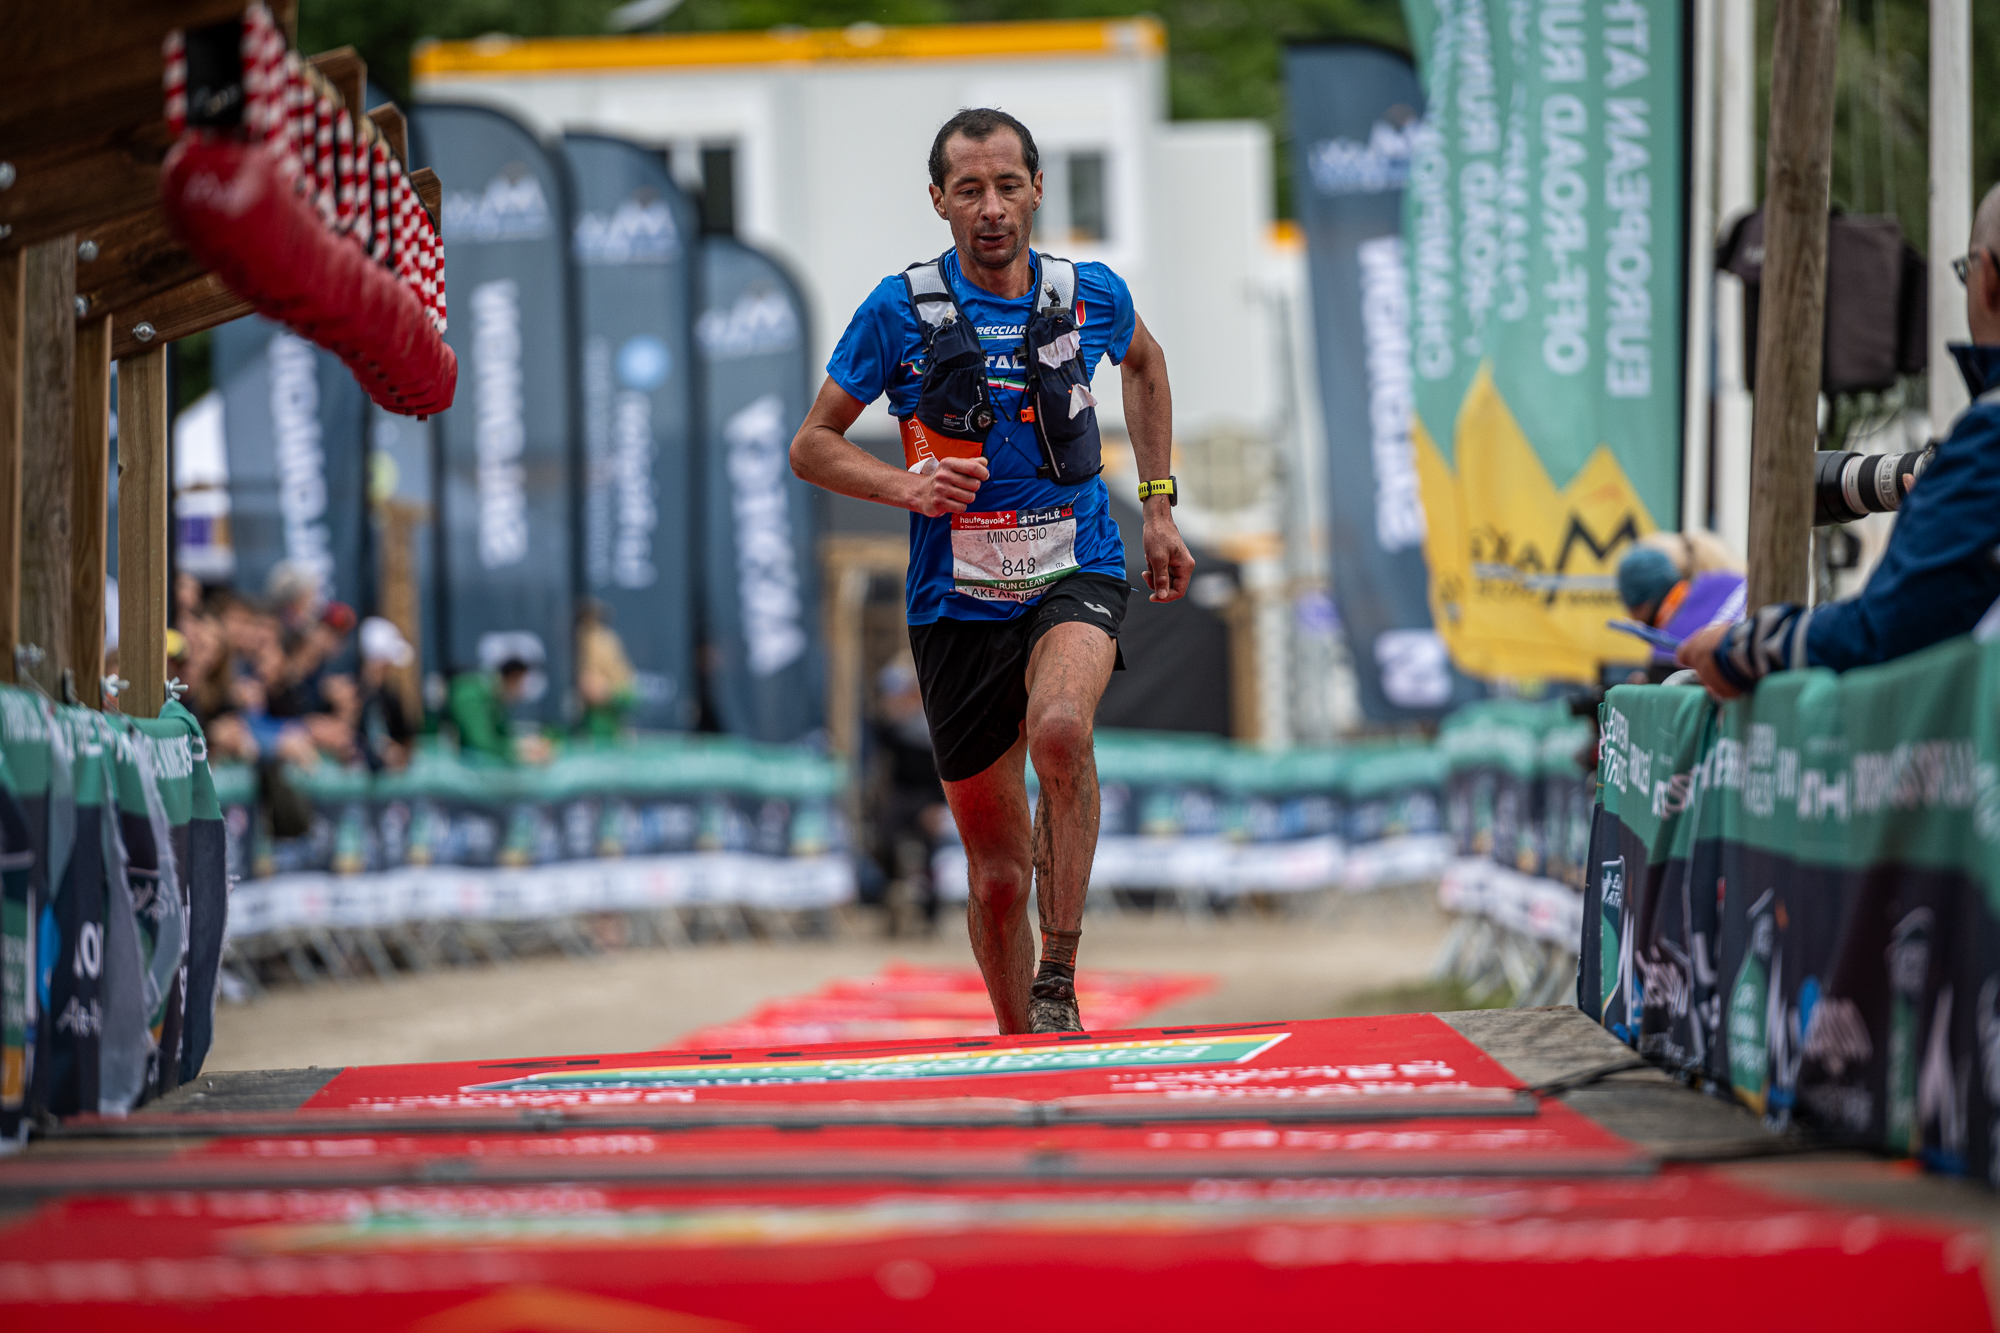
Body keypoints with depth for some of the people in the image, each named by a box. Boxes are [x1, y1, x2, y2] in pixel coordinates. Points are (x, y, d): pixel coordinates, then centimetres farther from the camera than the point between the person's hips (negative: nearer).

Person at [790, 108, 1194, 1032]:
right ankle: (1019, 1047, 26)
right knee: (997, 872, 5)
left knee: (1059, 729, -34)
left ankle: (1059, 981, -25)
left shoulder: (1091, 296, 0)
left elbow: (1144, 364, 24)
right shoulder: (901, 309, -5)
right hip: (958, 601, 0)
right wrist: (906, 485, -17)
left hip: (1075, 575, 0)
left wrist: (1158, 506, 19)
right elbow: (812, 446, 2)